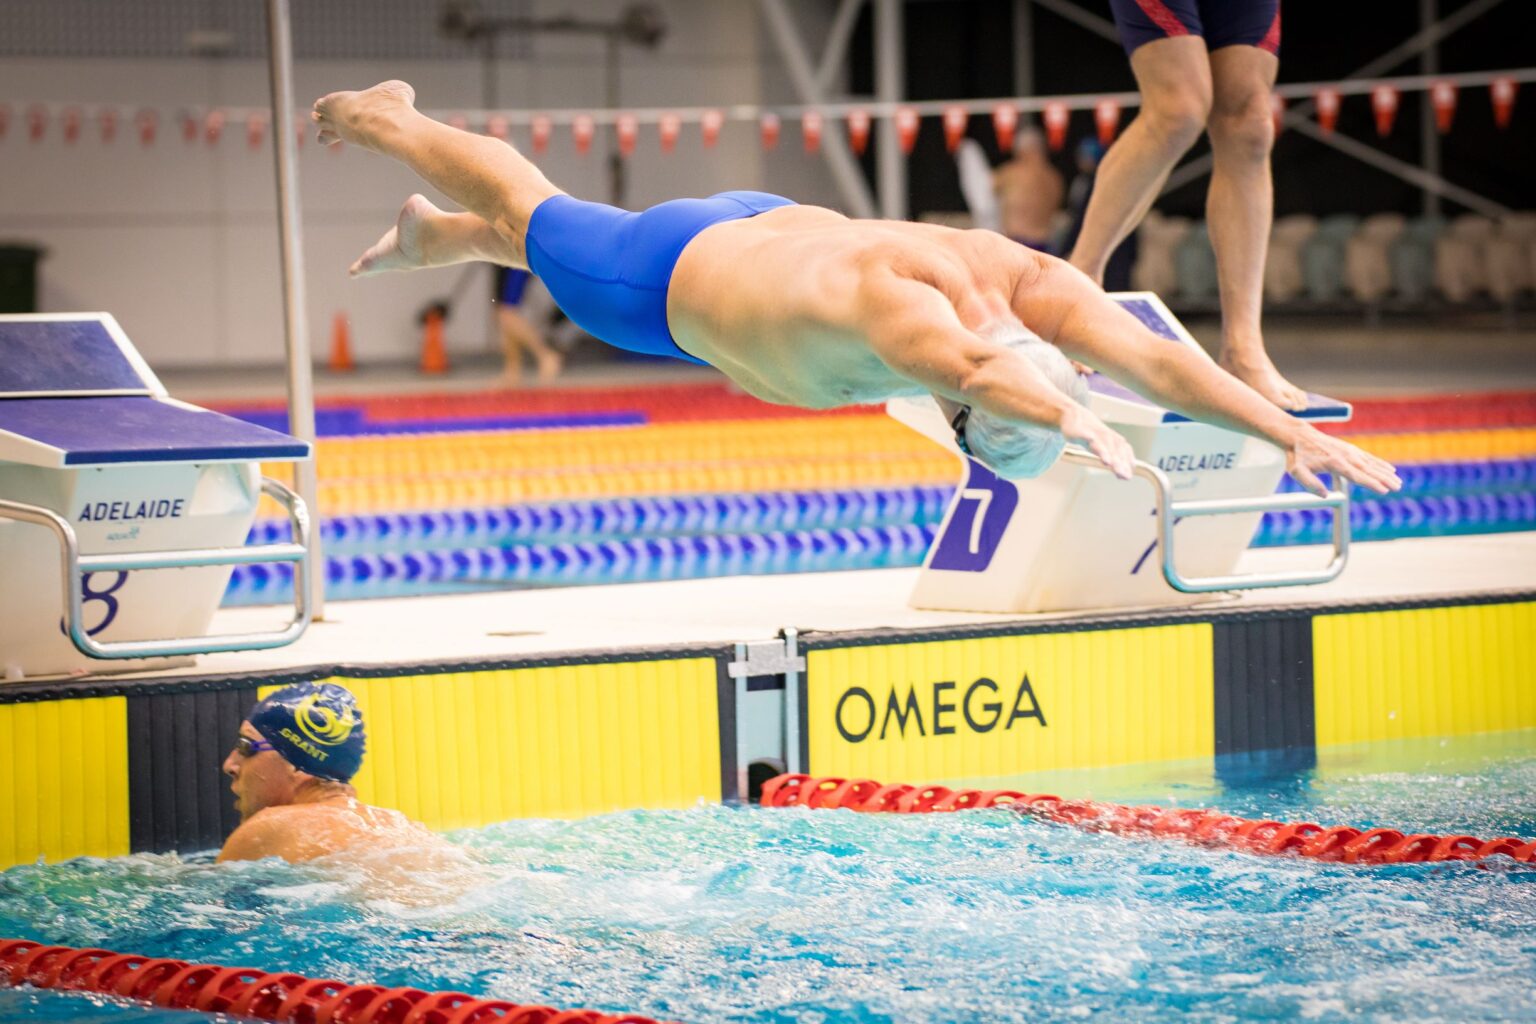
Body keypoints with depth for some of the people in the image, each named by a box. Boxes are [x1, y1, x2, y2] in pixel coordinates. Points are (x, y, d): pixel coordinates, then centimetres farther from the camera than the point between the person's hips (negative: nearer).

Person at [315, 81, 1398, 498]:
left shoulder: (1026, 277, -35)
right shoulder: (893, 293, -51)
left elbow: (1158, 358, -41)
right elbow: (967, 368, -73)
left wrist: (1291, 430, -51)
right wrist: (1073, 421, -86)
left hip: (776, 225, 6)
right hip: (670, 279, -6)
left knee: (553, 231, 34)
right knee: (533, 215, 25)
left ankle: (428, 236, 65)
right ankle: (388, 120, 53)